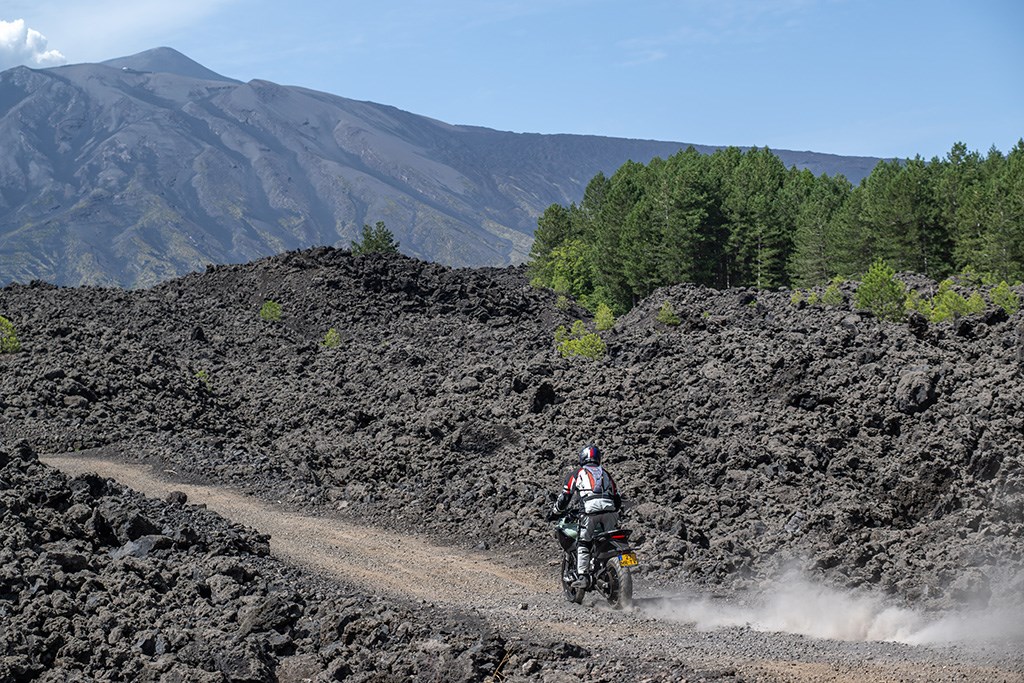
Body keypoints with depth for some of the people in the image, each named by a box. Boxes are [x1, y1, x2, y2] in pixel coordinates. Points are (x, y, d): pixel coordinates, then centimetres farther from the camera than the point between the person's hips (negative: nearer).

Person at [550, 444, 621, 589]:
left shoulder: (577, 473, 19)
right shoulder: (605, 473, 30)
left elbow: (564, 497, 15)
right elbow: (617, 499, 28)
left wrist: (555, 512, 30)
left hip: (590, 510, -3)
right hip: (609, 509, 3)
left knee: (583, 544, 5)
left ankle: (583, 577, -7)